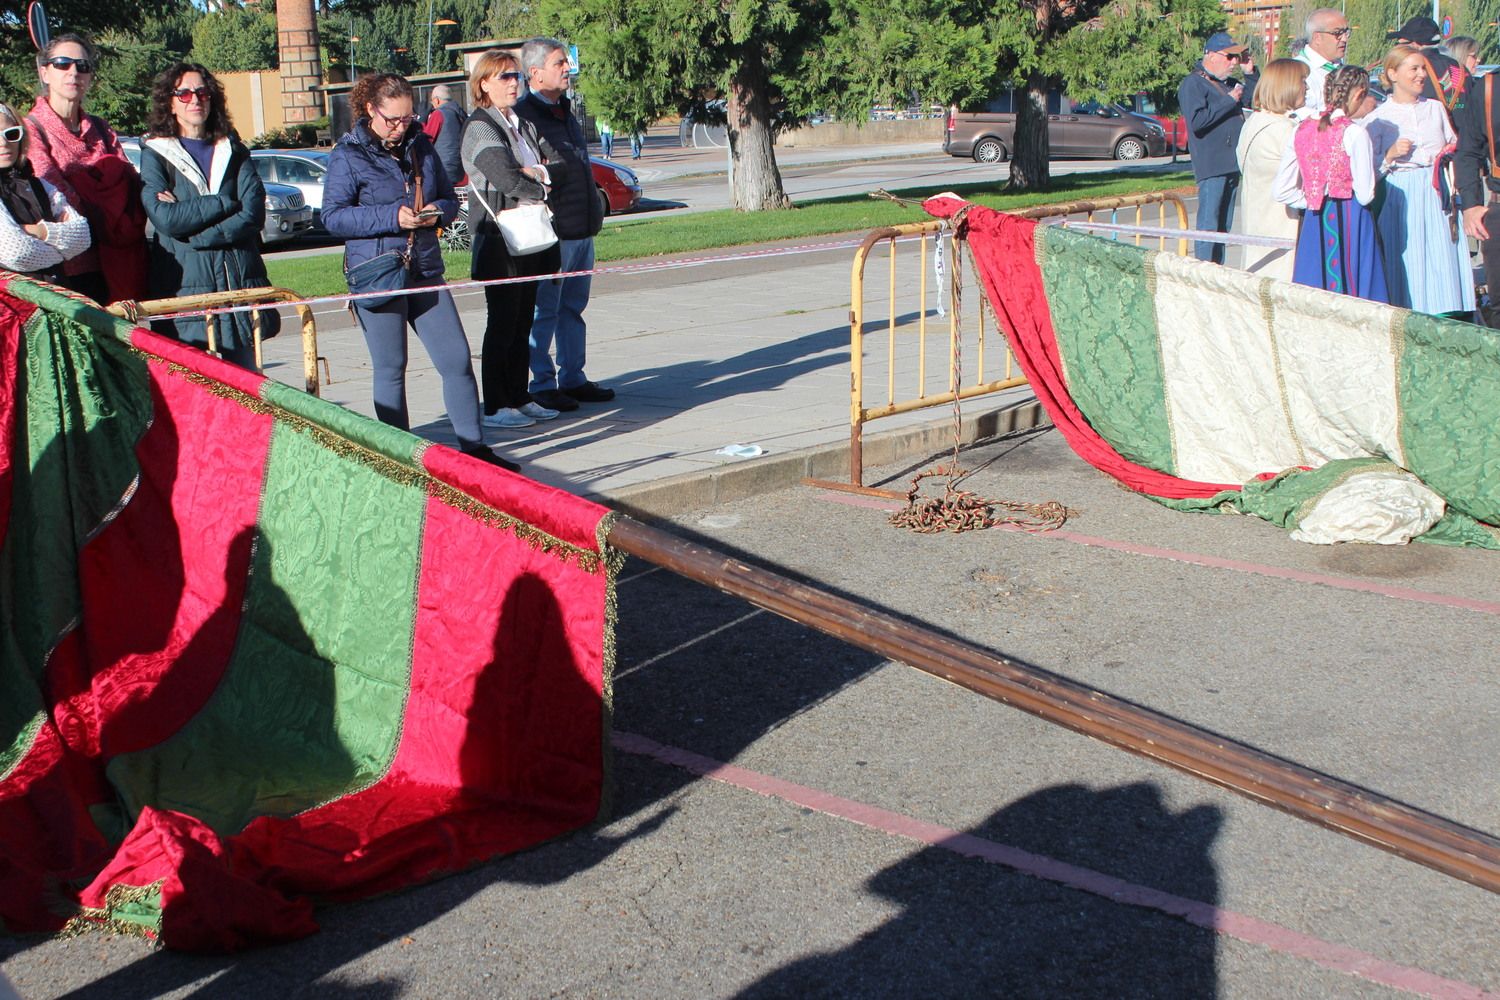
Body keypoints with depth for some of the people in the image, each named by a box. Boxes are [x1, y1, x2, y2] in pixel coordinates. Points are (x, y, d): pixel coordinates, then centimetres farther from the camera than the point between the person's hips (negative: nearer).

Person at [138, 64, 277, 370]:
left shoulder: (233, 151, 15)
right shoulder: (155, 155, 6)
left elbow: (253, 214, -1)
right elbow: (165, 218, -11)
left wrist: (192, 233, -10)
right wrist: (226, 203, -5)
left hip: (240, 283, 3)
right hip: (184, 286, -3)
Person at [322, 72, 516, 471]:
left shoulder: (420, 146, 12)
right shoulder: (348, 154, -3)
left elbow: (449, 197, 19)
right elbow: (333, 216, -9)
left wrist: (437, 210, -5)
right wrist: (392, 217, -18)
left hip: (425, 270, 5)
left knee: (457, 359, 0)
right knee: (390, 369, 2)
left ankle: (473, 447, 8)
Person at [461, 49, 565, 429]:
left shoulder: (524, 124, 16)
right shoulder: (480, 127, -10)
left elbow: (559, 159, 9)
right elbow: (506, 179, -22)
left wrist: (538, 172, -10)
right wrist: (543, 188, -7)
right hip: (499, 240, -8)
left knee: (523, 323, 11)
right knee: (502, 322, -5)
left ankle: (519, 397, 19)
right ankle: (495, 407, 1)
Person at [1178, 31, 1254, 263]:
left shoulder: (1228, 83, 20)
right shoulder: (1193, 84, -6)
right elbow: (1197, 120, -20)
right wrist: (1229, 101, -15)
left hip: (1230, 165, 9)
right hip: (1211, 165, -9)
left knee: (1223, 227, 10)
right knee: (1209, 226, -10)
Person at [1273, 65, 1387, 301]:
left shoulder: (1302, 131, 4)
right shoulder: (1354, 133, -11)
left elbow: (1281, 191, 6)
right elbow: (1365, 194, -11)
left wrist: (1314, 200, 13)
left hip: (1314, 221, 5)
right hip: (1350, 221, -5)